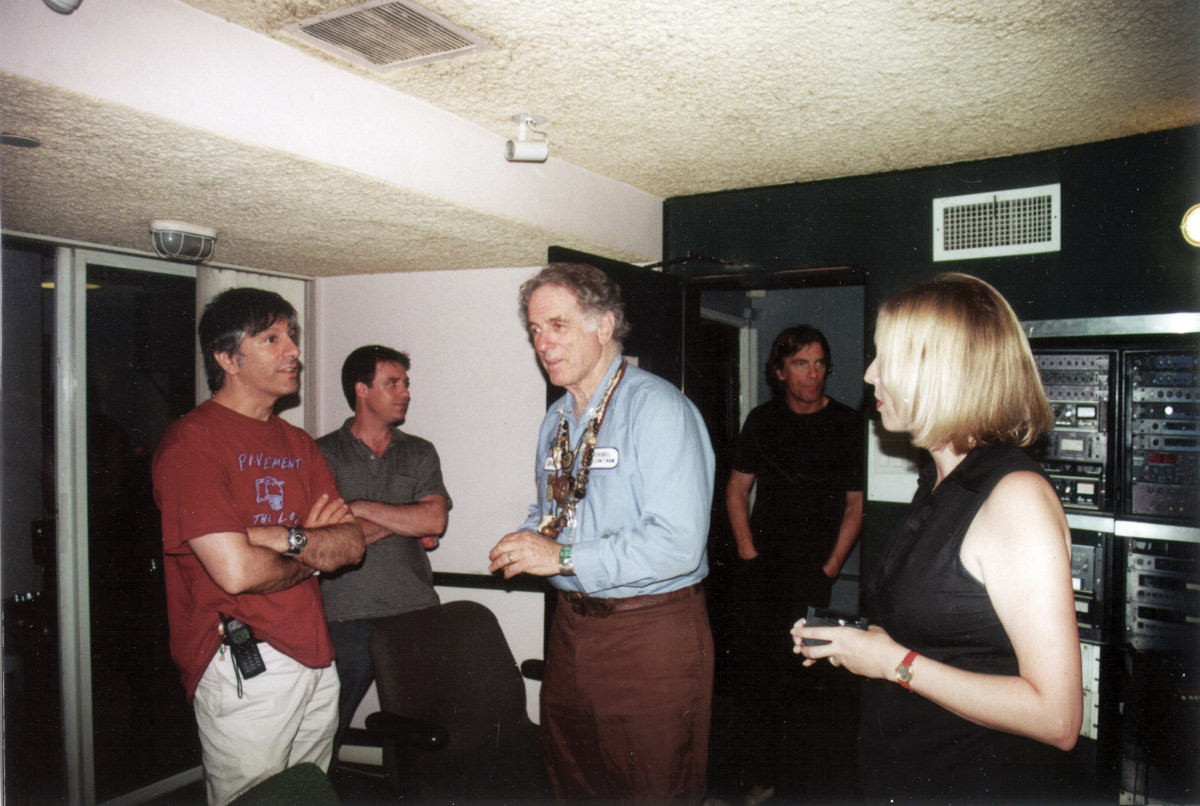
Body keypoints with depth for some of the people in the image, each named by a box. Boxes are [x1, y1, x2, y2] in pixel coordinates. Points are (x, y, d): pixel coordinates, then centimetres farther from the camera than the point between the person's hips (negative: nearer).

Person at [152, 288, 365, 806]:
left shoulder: (299, 444, 12)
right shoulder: (192, 441, -12)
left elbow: (352, 545, 3)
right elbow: (236, 571, -21)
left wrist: (282, 537, -14)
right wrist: (312, 556, -3)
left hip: (314, 658, 7)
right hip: (243, 666, -7)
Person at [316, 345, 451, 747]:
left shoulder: (420, 453, 12)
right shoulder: (324, 454, 2)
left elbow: (435, 521, -3)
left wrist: (361, 508, -7)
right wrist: (406, 522, -4)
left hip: (415, 613, 2)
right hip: (346, 618, -2)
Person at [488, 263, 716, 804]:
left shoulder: (659, 408, -16)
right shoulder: (556, 420, 12)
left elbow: (678, 545, -25)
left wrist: (563, 556, -22)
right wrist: (527, 541, 2)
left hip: (650, 633, -7)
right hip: (570, 627, 8)